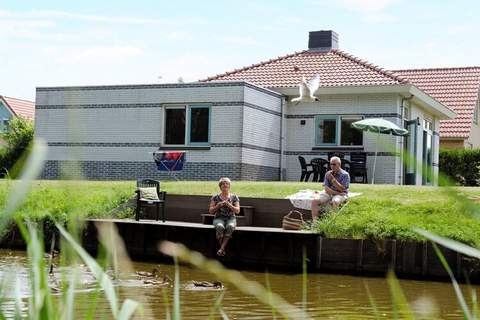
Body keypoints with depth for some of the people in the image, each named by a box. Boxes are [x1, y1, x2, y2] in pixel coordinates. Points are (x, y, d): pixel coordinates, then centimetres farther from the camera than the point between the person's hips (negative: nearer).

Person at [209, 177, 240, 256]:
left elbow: (237, 211, 1)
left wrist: (229, 205, -13)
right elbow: (210, 211, 7)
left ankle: (221, 248, -37)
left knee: (230, 226, -38)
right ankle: (223, 249, -26)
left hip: (231, 218, 0)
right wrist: (218, 205, -9)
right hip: (219, 218, 0)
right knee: (220, 227, -38)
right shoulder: (215, 197, 10)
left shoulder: (234, 197, 10)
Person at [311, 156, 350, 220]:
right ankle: (314, 221, -23)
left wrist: (333, 179, -20)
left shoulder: (345, 175, -6)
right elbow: (326, 188, -1)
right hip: (329, 193, 4)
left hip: (341, 194, -4)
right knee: (314, 201, -19)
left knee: (335, 202, -41)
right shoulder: (328, 174, 6)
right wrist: (336, 193, -17)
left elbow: (341, 189, -14)